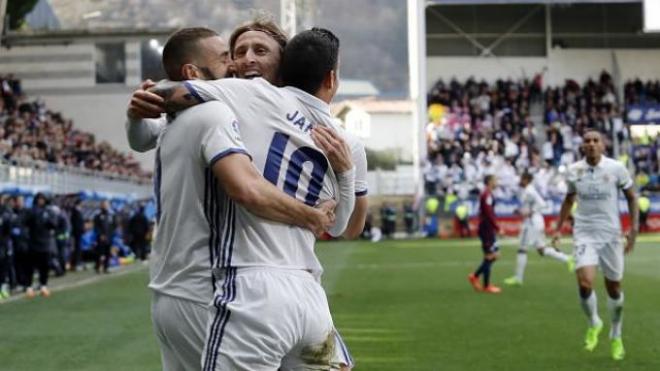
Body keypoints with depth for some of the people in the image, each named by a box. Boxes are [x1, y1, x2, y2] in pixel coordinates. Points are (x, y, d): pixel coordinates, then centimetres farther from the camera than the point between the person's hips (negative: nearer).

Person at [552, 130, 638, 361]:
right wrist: (558, 229, 14)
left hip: (611, 235, 0)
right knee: (585, 283, -18)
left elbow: (631, 197, 4)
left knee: (614, 288, 8)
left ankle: (616, 336, 32)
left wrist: (634, 228, -4)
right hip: (584, 234, 0)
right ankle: (593, 323, 12)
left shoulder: (616, 168, -7)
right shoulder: (574, 171, -1)